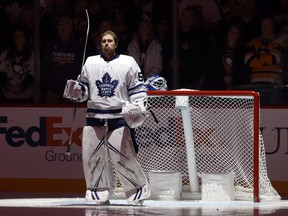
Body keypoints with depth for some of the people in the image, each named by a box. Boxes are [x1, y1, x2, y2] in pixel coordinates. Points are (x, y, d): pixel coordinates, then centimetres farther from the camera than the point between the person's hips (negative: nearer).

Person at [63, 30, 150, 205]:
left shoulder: (128, 63, 3)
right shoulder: (91, 63, 11)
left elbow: (138, 89, 4)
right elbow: (84, 89, 17)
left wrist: (137, 108, -9)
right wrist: (75, 91, -5)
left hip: (119, 117, -3)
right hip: (94, 117, 3)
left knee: (123, 157, -10)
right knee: (92, 156, -1)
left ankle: (139, 189, 5)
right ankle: (100, 193, 12)